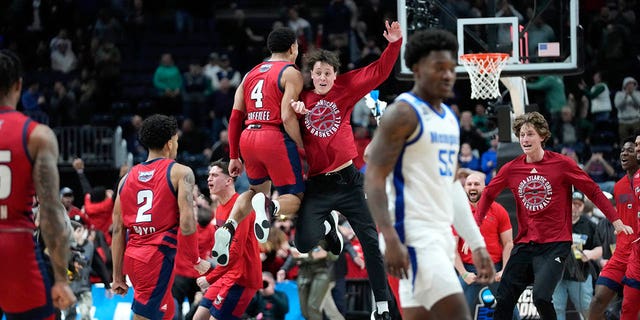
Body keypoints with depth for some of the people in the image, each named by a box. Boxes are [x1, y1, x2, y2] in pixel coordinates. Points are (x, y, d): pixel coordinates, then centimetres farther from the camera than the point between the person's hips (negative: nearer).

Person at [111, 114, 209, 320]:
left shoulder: (128, 178, 13)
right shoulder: (180, 173, -3)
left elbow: (118, 231, 11)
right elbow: (186, 224, -13)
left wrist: (118, 276, 14)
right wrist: (196, 261, 0)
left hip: (132, 257, 7)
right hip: (159, 257, -7)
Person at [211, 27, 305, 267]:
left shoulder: (251, 74, 18)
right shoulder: (291, 74, -1)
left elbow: (235, 117, 15)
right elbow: (288, 116, -14)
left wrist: (234, 157, 19)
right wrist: (302, 150, -6)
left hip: (247, 138, 6)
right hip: (275, 138, -6)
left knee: (257, 190, 28)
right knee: (294, 199, 3)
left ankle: (228, 228, 3)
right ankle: (269, 207, -32)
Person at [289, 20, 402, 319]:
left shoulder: (345, 89, 3)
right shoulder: (302, 98, 2)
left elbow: (377, 73, 0)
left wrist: (394, 44, -13)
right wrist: (293, 109, -17)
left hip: (347, 179, 1)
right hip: (317, 184, -1)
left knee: (369, 239, 0)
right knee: (304, 243, -15)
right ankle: (328, 227, 22)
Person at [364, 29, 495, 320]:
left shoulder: (449, 118, 18)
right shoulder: (402, 114, -10)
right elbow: (374, 179, -15)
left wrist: (477, 244, 18)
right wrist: (391, 239, -25)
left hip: (441, 234, 9)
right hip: (414, 234, -9)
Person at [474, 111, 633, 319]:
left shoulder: (562, 164, -5)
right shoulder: (511, 169, 4)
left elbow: (593, 192, 0)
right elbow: (488, 195, 18)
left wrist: (616, 220, -5)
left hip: (555, 244, -4)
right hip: (524, 244, 4)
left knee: (541, 297, -23)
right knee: (504, 300, 0)